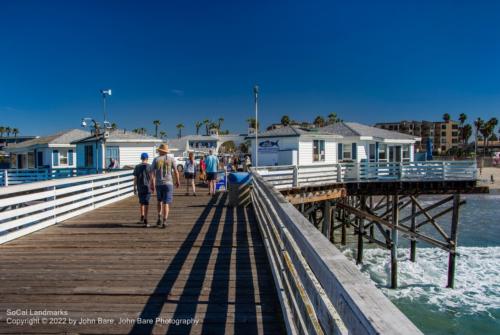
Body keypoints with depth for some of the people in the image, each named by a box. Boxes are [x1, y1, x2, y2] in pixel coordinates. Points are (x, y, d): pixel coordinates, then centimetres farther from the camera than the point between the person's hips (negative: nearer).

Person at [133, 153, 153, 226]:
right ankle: (145, 219, -5)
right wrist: (153, 186, 4)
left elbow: (135, 178, 2)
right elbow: (151, 178, -5)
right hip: (147, 187, -3)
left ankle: (142, 217, 26)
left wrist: (135, 188, 8)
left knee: (141, 202, 20)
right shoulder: (149, 166, -4)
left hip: (140, 188, 3)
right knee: (146, 203, -1)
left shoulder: (137, 167, 3)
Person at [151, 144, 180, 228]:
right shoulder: (171, 159, 0)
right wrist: (177, 181, 14)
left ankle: (159, 218, 16)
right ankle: (164, 222, -9)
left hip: (158, 184, 1)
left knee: (159, 201, 23)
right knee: (166, 203, 0)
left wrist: (152, 184, 4)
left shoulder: (156, 160, 1)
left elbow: (152, 173, -3)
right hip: (168, 183, -1)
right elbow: (176, 172, -1)